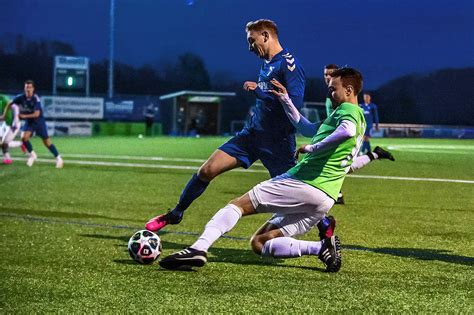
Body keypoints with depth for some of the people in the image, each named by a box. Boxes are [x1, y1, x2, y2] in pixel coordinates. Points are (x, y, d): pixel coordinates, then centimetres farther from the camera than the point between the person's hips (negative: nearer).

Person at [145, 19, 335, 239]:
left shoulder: (288, 64, -14)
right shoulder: (267, 64, 12)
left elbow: (295, 103, -25)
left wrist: (257, 91, -21)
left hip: (276, 142, -7)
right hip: (252, 133, 7)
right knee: (207, 170, -1)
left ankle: (324, 223, 25)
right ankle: (176, 214, 14)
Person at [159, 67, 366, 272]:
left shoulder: (348, 109, -3)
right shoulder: (358, 117, 27)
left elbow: (347, 131, -30)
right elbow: (306, 127, 38)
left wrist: (312, 148, -20)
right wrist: (286, 101, 33)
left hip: (305, 184, -9)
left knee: (238, 204, -7)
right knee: (259, 243, 8)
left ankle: (199, 248, -23)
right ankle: (322, 247, -6)